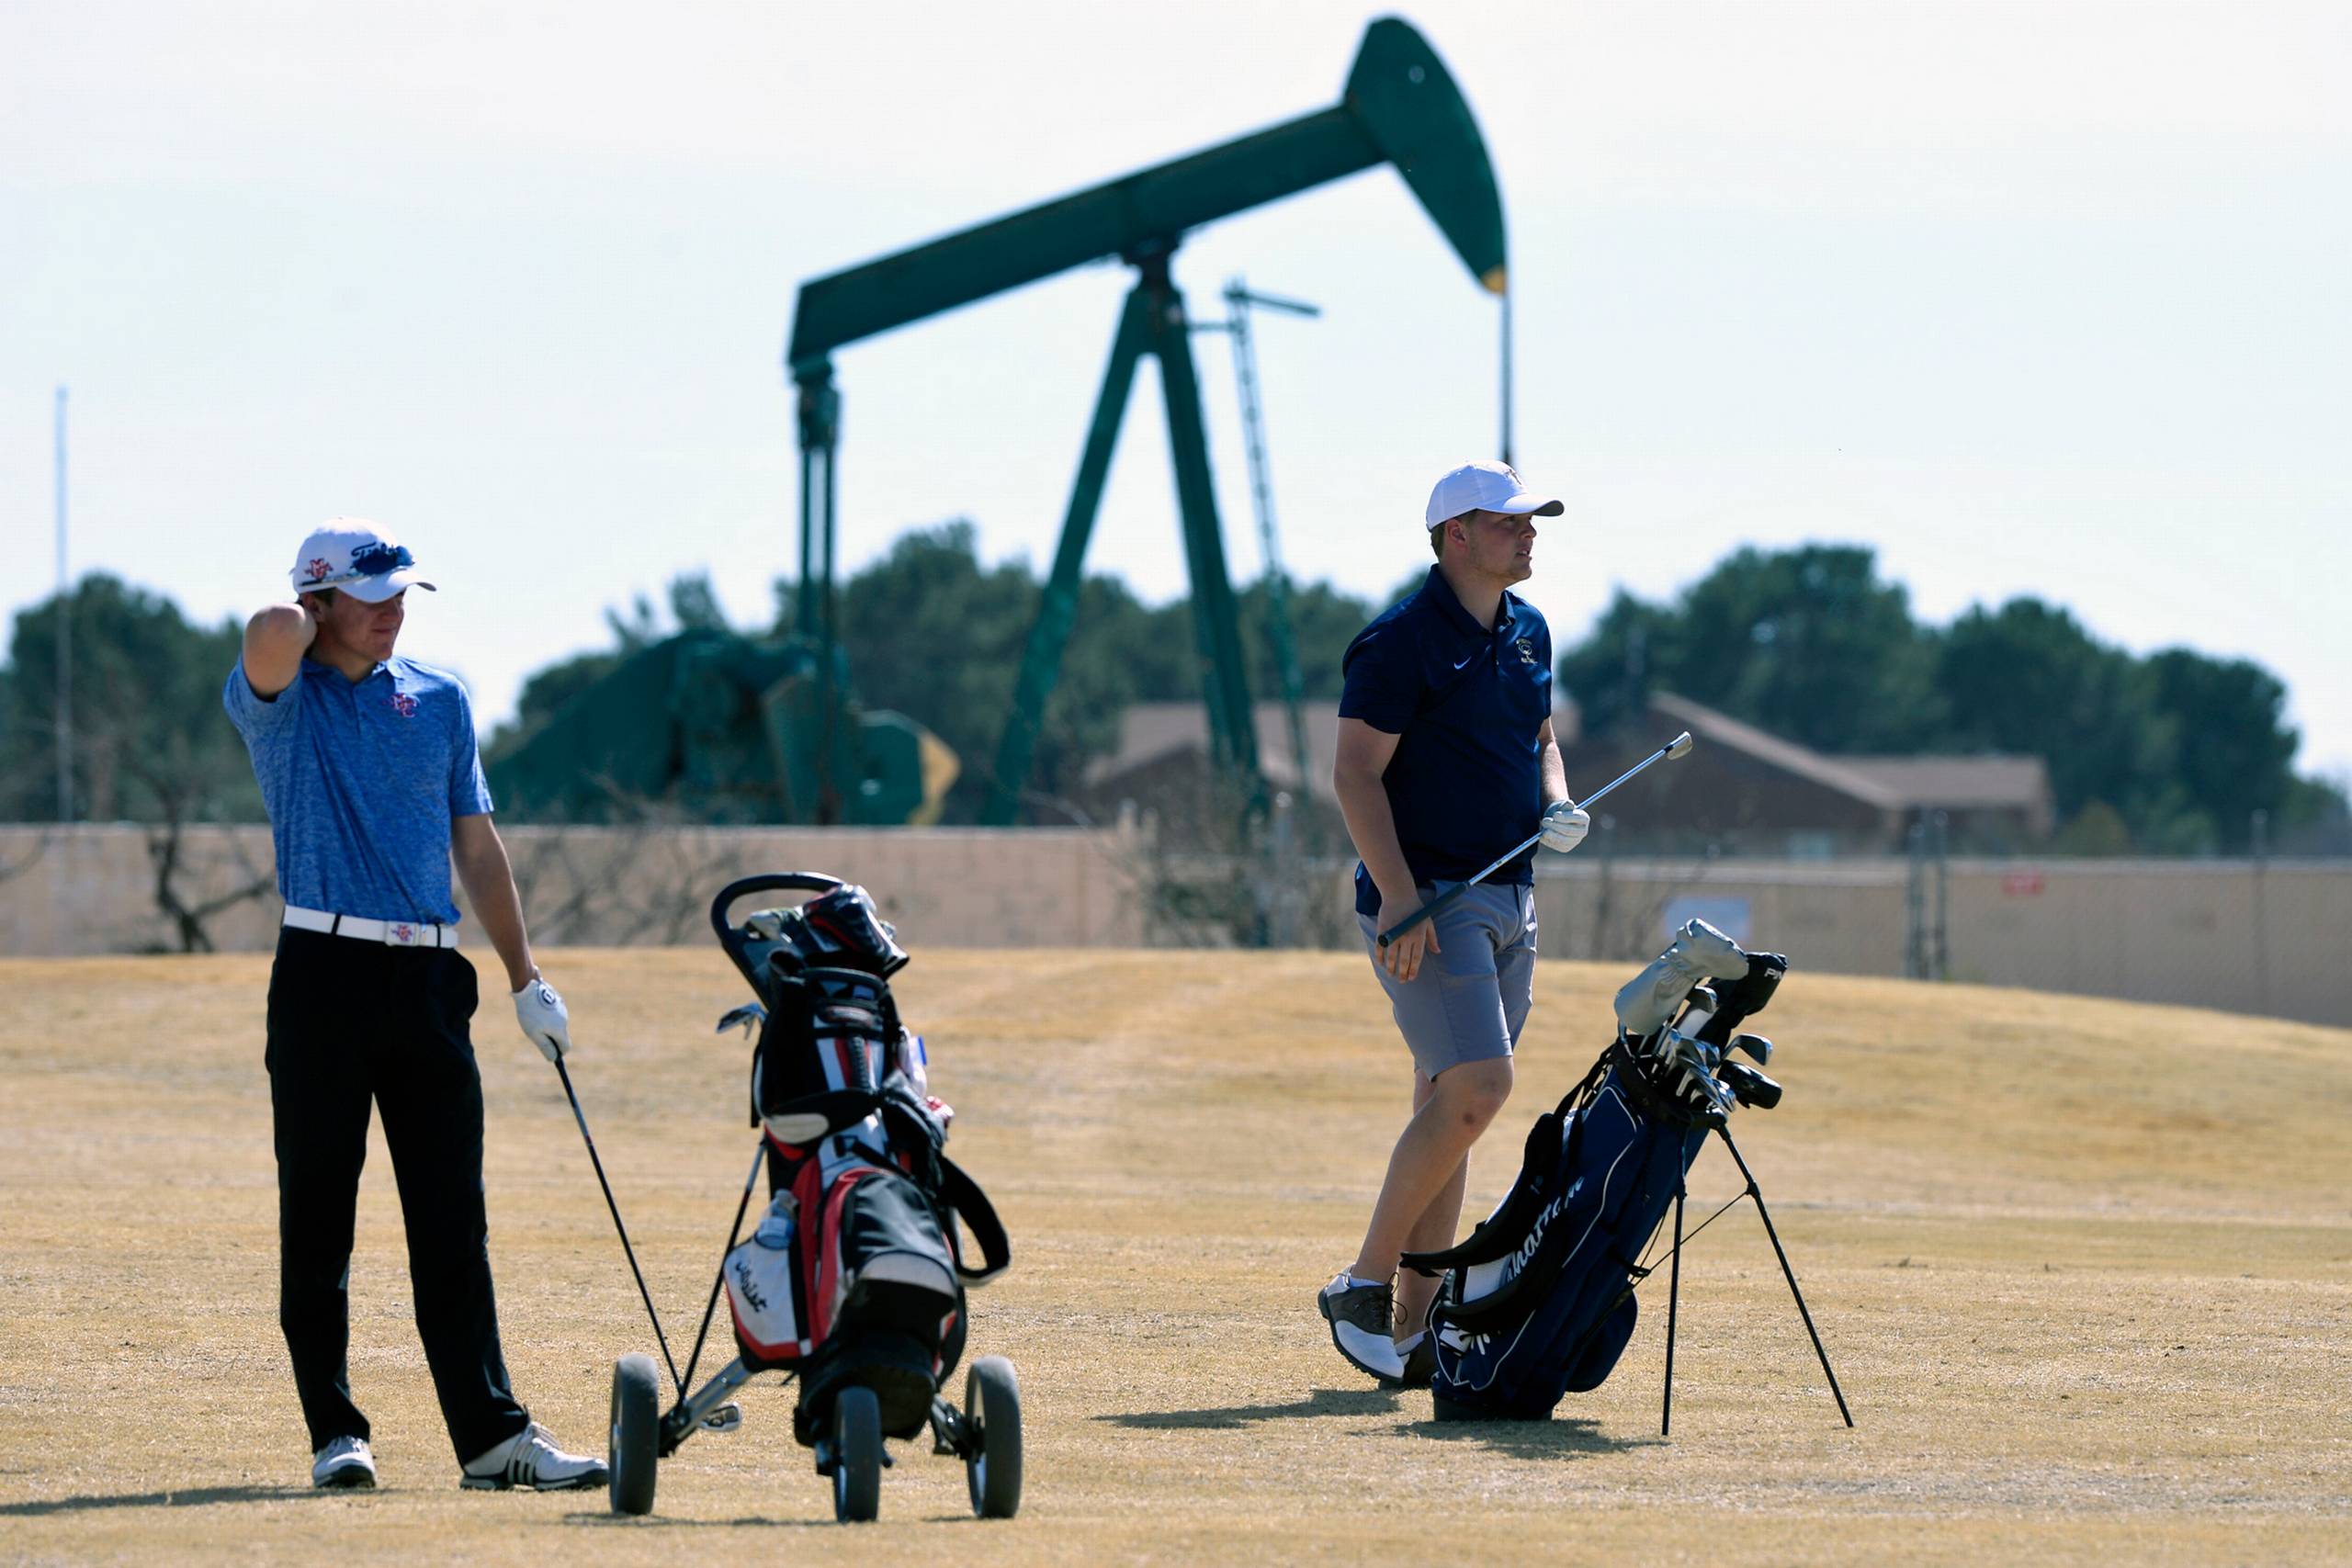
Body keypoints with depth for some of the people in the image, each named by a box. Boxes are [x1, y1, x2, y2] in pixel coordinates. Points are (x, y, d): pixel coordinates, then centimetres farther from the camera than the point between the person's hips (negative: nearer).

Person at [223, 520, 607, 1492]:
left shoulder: (439, 699, 14)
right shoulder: (277, 698, 1)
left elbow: (476, 844, 17)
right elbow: (274, 636, -24)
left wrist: (526, 981, 14)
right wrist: (308, 623, 1)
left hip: (429, 976, 4)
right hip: (324, 973, -4)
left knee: (452, 1223, 2)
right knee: (318, 1210, 0)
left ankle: (491, 1435, -1)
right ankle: (334, 1430, 5)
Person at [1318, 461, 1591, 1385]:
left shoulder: (1528, 633, 14)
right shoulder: (1403, 642, -11)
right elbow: (1357, 771, -15)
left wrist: (1556, 807, 5)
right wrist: (1398, 896, -23)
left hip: (1509, 897, 8)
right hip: (1426, 899, -8)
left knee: (1451, 1107, 7)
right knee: (1477, 1088, -18)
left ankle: (1412, 1328, 9)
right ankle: (1363, 1288, -7)